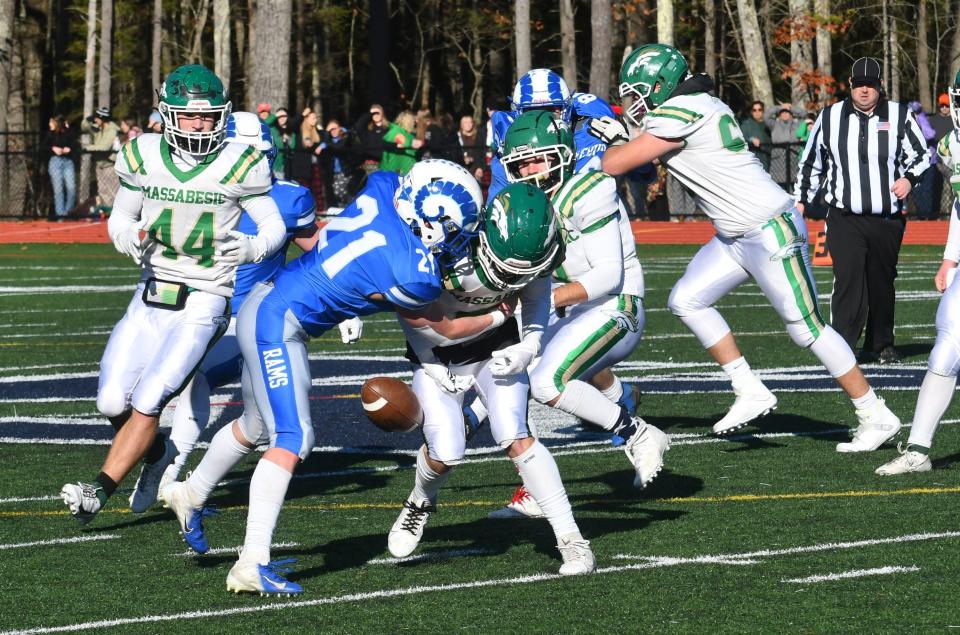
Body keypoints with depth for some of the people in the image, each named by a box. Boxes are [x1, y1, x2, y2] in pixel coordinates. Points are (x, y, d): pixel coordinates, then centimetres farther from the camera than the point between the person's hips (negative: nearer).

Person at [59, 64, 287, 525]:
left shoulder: (239, 166, -10)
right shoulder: (143, 157, -1)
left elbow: (274, 225, 0)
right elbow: (120, 217, 11)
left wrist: (253, 247, -23)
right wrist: (127, 236, -13)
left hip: (203, 302, -4)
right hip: (151, 293, 4)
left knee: (147, 401, -14)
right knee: (112, 402, -3)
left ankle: (99, 491, -5)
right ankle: (158, 453, 28)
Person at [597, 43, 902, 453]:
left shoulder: (679, 113, -18)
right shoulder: (699, 107, 10)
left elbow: (614, 165, -15)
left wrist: (613, 143, 6)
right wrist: (623, 136, 10)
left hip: (771, 231, -10)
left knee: (807, 329, -3)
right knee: (686, 301, 7)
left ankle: (876, 417, 7)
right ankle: (751, 393, 10)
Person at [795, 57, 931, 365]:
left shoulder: (899, 117, 3)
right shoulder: (830, 118, 5)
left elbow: (922, 155, 9)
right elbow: (812, 162, 15)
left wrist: (909, 178, -10)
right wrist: (800, 199, 10)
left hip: (887, 220, 1)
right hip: (844, 220, -1)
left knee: (882, 283, 10)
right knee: (848, 279, -15)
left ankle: (881, 345, 26)